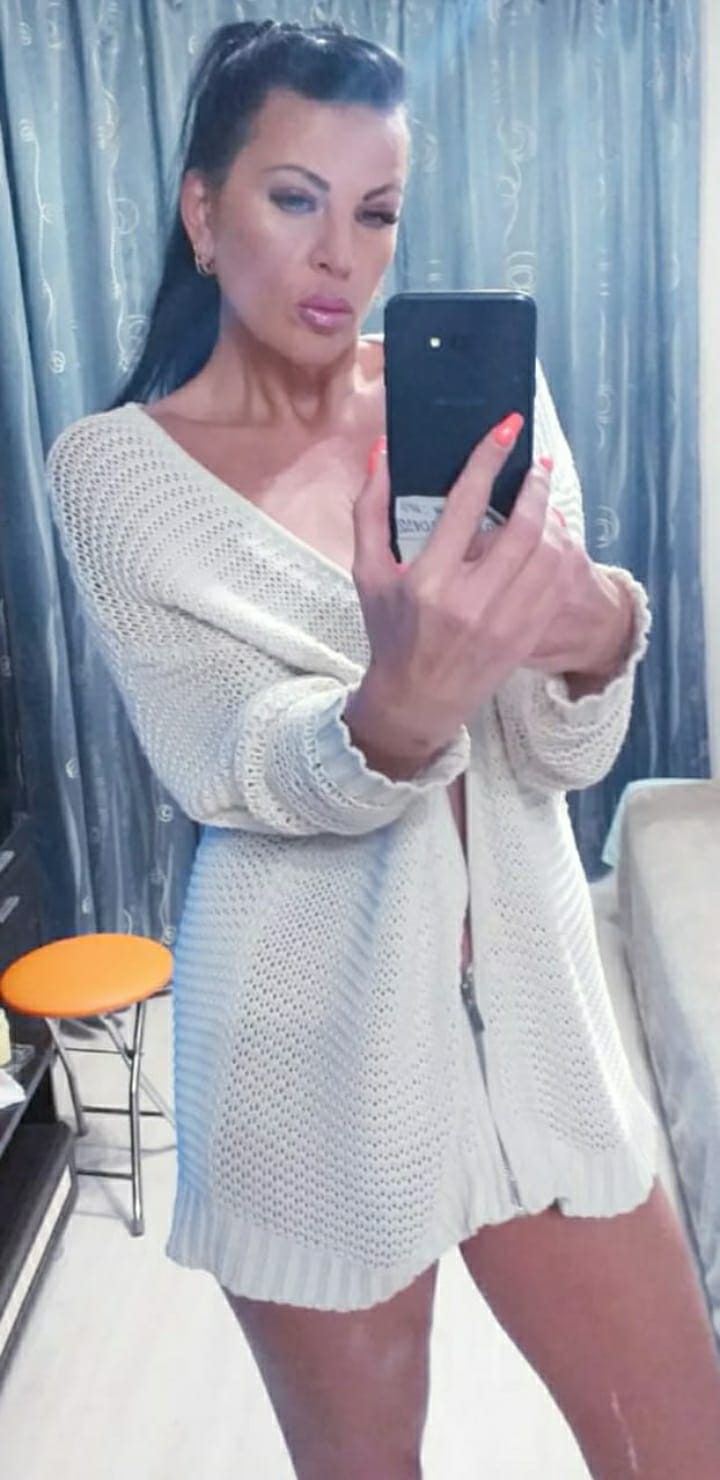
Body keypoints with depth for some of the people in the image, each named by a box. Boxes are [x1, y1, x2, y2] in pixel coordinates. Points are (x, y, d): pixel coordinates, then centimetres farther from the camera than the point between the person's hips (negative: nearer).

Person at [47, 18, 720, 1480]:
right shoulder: (115, 467, -6)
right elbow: (230, 768, -19)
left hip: (528, 997, 3)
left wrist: (594, 643, -28)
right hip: (315, 1035, -2)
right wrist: (397, 710, -40)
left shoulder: (483, 398, 0)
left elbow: (560, 756, -5)